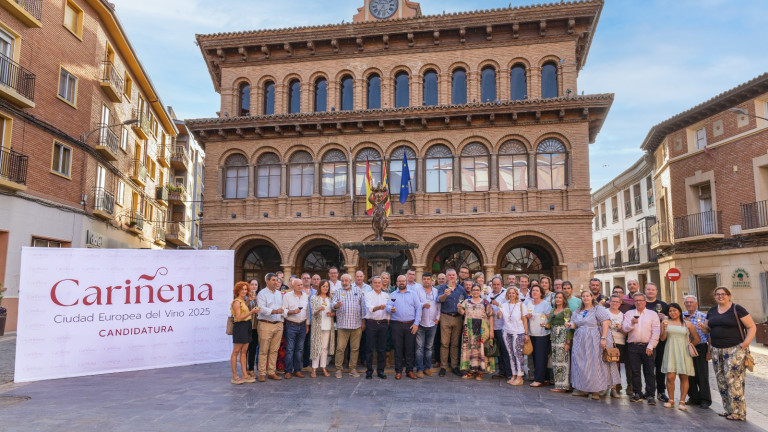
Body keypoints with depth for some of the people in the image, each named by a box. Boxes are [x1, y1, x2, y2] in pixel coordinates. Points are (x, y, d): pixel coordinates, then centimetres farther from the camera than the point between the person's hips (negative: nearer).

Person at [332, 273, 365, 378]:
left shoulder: (358, 291, 11)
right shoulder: (338, 292, 8)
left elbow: (363, 306, 10)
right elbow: (333, 304, -7)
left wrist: (363, 321, 6)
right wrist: (336, 305, -31)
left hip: (356, 324, 1)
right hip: (342, 324, -1)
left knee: (355, 348, 6)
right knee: (340, 348, -3)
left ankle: (353, 369, 16)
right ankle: (338, 369, 6)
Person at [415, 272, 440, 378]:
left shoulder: (436, 292, 10)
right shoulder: (418, 291, 4)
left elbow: (439, 306, 10)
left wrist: (438, 317, 1)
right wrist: (423, 305, -20)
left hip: (432, 323, 2)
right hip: (421, 323, -2)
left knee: (429, 347, 9)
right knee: (420, 347, -3)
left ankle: (427, 367, 18)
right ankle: (419, 369, 2)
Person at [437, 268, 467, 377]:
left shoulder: (461, 289, 13)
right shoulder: (442, 288, 3)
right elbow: (440, 299, -16)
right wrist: (445, 294, -37)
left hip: (457, 318, 3)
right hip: (445, 317, -3)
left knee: (455, 343, 8)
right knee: (444, 343, -3)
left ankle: (454, 366, 16)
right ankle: (443, 367, 3)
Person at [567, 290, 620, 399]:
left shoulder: (598, 309, -3)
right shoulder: (578, 312, 16)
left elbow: (605, 323, -11)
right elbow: (574, 323, 21)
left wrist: (603, 338, -20)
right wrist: (571, 325, -3)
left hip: (594, 341, -6)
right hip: (581, 343, 6)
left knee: (595, 364, -5)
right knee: (581, 364, 4)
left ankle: (596, 390, 3)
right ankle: (583, 389, 13)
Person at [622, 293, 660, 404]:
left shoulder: (653, 314, 8)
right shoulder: (629, 313, 13)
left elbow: (656, 332, 1)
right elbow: (624, 328, 4)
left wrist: (650, 346, -8)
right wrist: (632, 323, -16)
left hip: (648, 347, -1)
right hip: (633, 346, 2)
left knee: (649, 371, -1)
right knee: (635, 371, 4)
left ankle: (650, 395, 5)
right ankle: (637, 394, 12)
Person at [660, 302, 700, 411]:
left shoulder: (687, 324, 6)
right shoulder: (665, 322, 7)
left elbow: (697, 339, 10)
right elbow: (662, 338, 2)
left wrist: (688, 346, 7)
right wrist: (664, 329, -14)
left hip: (683, 353, 0)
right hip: (670, 352, 0)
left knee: (684, 377, 2)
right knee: (670, 377, -6)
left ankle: (682, 402, 9)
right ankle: (671, 401, 5)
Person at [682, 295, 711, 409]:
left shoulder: (703, 316, 0)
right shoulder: (681, 316, 8)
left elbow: (709, 335, -1)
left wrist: (709, 351, -4)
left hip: (700, 348, -3)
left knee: (702, 375, 0)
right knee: (689, 375, 7)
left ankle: (705, 400, 10)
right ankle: (694, 397, 19)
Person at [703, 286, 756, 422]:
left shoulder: (737, 309, -4)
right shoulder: (712, 311, 13)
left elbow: (752, 327, -5)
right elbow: (708, 328, 21)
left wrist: (746, 342, -16)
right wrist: (703, 327, -2)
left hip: (734, 349, -6)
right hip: (716, 350, 6)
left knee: (733, 379, -9)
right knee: (721, 380, 7)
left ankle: (739, 412, -1)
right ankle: (729, 410, 16)